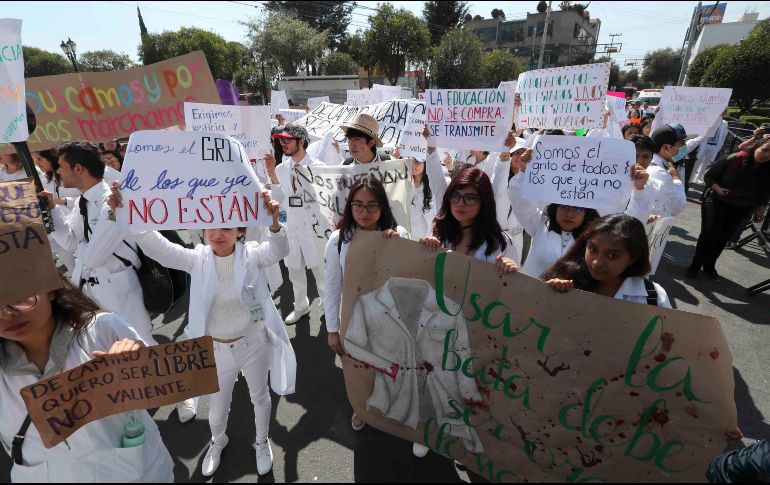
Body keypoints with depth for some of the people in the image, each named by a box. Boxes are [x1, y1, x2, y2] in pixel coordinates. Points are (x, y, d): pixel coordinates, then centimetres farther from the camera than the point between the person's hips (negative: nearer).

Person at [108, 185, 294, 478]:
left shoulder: (251, 255, -17)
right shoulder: (197, 260, -12)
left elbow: (278, 250, -36)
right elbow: (157, 247, -22)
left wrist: (275, 223, -57)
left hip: (253, 343, -2)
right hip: (216, 349, 2)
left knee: (259, 397, 23)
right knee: (217, 406, 26)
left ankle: (262, 441, 53)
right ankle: (217, 441, 60)